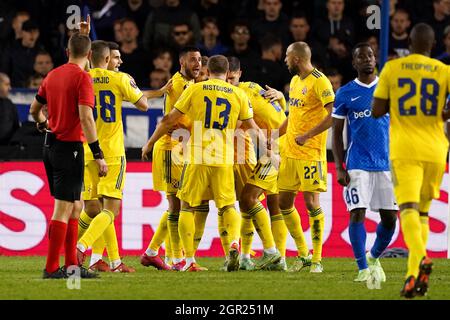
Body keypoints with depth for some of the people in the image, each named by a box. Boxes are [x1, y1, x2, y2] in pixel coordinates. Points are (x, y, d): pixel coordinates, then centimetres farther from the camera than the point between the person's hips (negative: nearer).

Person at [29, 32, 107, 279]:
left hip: (51, 145, 8)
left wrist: (43, 124, 43)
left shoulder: (53, 75, 11)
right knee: (63, 209, -6)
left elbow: (34, 109, 22)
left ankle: (71, 265, 17)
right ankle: (51, 268, -6)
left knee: (75, 206, 15)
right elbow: (85, 118, -20)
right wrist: (98, 155, -19)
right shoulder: (83, 78, -12)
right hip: (70, 147, -8)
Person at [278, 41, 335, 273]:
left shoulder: (319, 82, -12)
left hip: (310, 154, -9)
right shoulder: (295, 81, 15)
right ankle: (303, 254, 19)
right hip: (289, 152, 9)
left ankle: (317, 259, -1)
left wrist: (307, 136, -23)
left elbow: (333, 115, -20)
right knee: (284, 202, 9)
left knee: (311, 203, -8)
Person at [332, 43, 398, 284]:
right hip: (358, 163, -2)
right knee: (357, 214, -11)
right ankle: (363, 269, -6)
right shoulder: (345, 93, 4)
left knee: (390, 218, 1)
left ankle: (373, 258, 26)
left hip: (387, 163, 2)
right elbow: (337, 132, 6)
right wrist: (339, 168, -2)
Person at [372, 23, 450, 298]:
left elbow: (377, 111, 2)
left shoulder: (392, 68, 1)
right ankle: (413, 274, 8)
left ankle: (420, 258, -38)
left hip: (404, 151, -2)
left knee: (408, 208, -12)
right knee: (423, 211, 15)